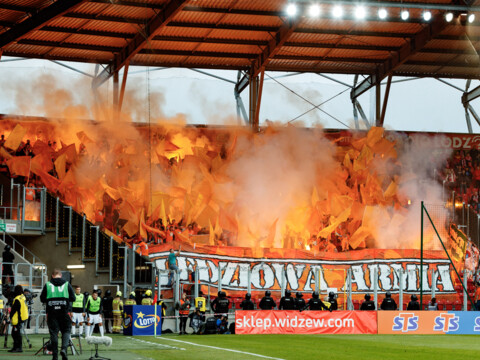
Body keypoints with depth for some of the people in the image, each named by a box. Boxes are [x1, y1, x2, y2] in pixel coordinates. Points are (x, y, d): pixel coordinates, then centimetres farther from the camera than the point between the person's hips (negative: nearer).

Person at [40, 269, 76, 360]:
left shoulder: (47, 285, 2)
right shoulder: (67, 284, 3)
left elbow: (42, 299, 4)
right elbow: (73, 298, 3)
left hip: (52, 312, 0)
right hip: (64, 312, 0)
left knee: (53, 333, 4)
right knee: (66, 331, 9)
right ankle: (64, 348, -14)